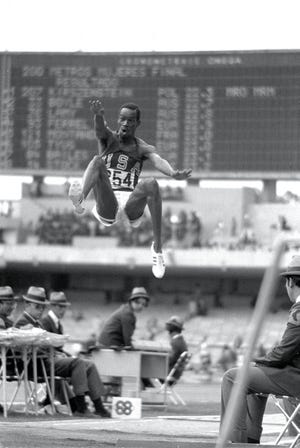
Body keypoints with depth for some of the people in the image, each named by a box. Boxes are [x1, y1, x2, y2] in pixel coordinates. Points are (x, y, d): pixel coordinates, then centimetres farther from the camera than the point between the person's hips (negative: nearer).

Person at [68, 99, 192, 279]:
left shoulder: (143, 148, 13)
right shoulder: (109, 139, 14)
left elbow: (158, 160, -10)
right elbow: (100, 128, -11)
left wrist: (173, 174, -34)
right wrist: (99, 115, -37)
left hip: (131, 205, 1)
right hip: (107, 207, -1)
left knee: (151, 184, -31)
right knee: (98, 161, -23)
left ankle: (157, 249, -32)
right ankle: (80, 199, -57)